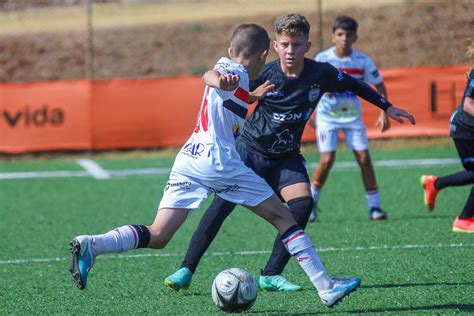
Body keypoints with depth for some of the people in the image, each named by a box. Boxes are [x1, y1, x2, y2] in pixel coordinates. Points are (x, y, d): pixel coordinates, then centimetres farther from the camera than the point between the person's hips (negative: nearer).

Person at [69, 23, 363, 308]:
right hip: (219, 161, -8)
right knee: (283, 217, 2)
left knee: (157, 236, 0)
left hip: (187, 159, 8)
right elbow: (211, 75, -25)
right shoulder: (237, 74, -2)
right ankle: (326, 287, 1)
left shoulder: (228, 67, 23)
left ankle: (91, 245, -21)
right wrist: (220, 80, -48)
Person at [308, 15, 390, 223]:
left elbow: (379, 86, 4)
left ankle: (374, 207, 0)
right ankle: (311, 203, 7)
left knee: (364, 158, -7)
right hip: (327, 115, -2)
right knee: (327, 160, -13)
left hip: (352, 116, 2)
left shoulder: (363, 61, -8)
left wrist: (384, 114, 0)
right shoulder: (323, 59, -12)